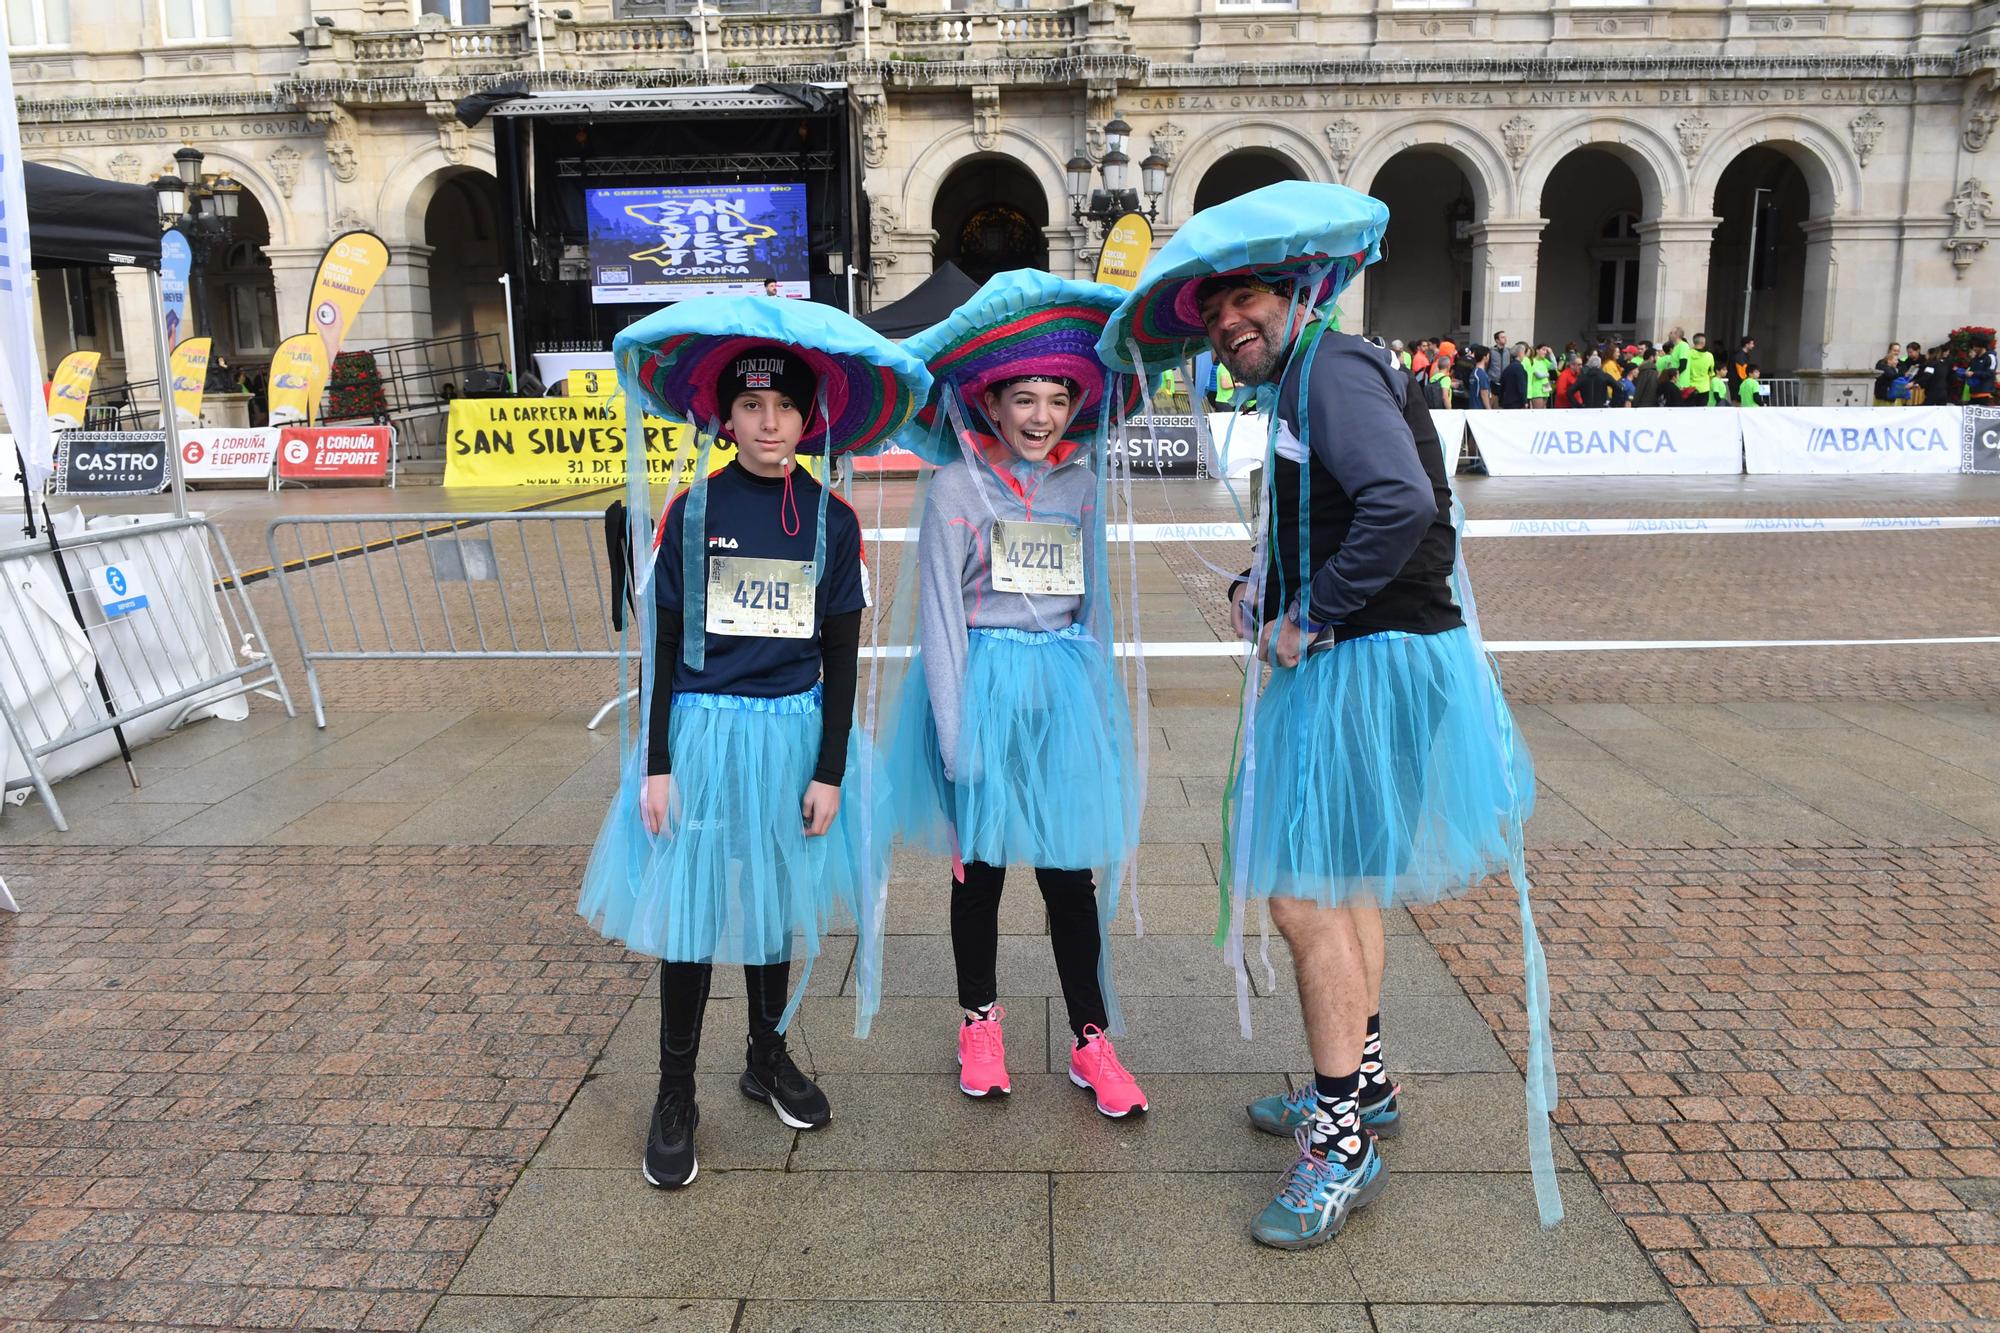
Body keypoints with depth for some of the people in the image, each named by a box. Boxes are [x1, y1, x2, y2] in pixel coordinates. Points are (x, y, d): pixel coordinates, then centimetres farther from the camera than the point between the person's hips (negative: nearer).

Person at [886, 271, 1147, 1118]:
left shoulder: (1079, 483, 7)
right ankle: (980, 1019, 28)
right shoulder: (958, 487, -5)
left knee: (1070, 870, 6)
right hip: (983, 686, -3)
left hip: (1066, 689, 3)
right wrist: (956, 736, -12)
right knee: (980, 865, 9)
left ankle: (1090, 1040, 18)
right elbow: (941, 617, -7)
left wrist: (1099, 707, 11)